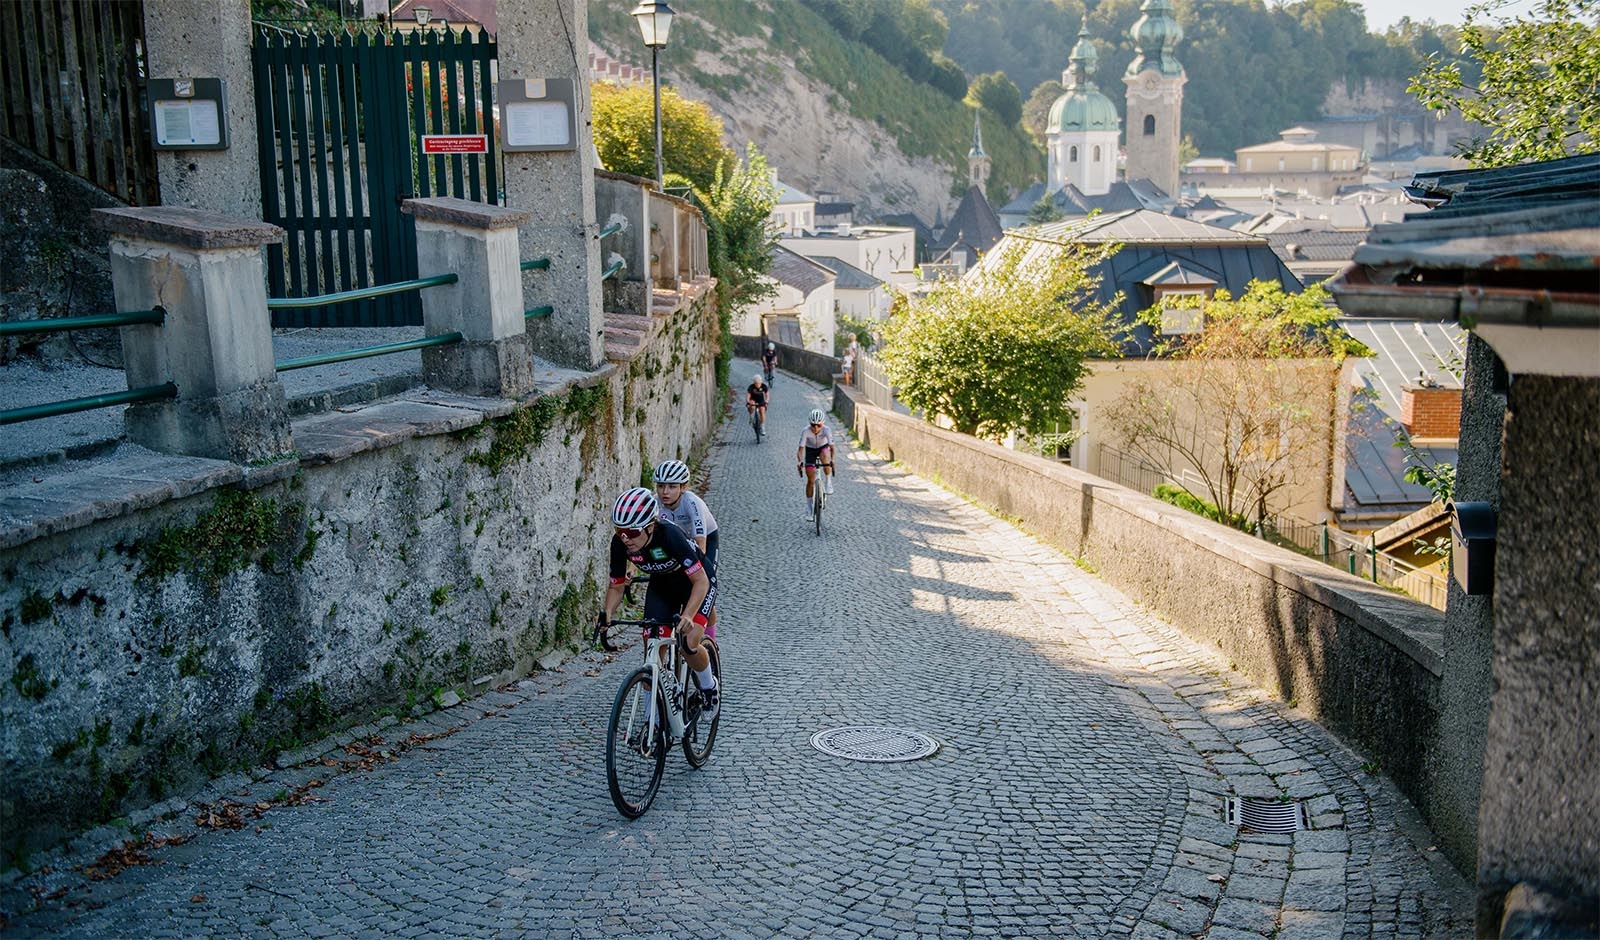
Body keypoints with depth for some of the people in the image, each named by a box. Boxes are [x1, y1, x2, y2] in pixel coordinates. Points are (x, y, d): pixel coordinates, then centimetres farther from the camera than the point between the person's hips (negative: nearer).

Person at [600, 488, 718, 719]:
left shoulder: (669, 535, -37)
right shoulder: (620, 543, -23)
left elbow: (701, 581, -37)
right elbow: (616, 586, -10)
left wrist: (686, 616, -51)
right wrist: (607, 614, -30)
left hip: (696, 583, -5)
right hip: (661, 586, 5)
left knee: (689, 643, -22)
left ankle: (708, 687, 10)